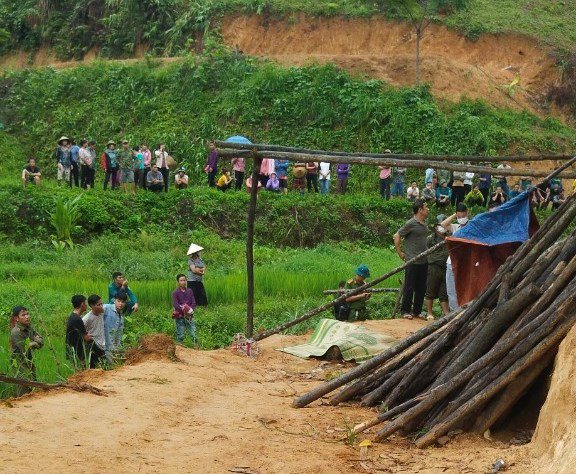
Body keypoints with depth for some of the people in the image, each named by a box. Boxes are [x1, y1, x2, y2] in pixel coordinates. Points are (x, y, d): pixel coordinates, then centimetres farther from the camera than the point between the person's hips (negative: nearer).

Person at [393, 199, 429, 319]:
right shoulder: (411, 224, -13)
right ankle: (406, 311, 9)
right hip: (412, 261, -7)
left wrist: (427, 252, 15)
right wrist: (400, 253, -7)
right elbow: (397, 236, -9)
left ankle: (417, 311, 21)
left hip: (424, 261, 7)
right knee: (409, 287, 0)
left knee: (421, 288, 11)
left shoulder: (424, 223, 10)